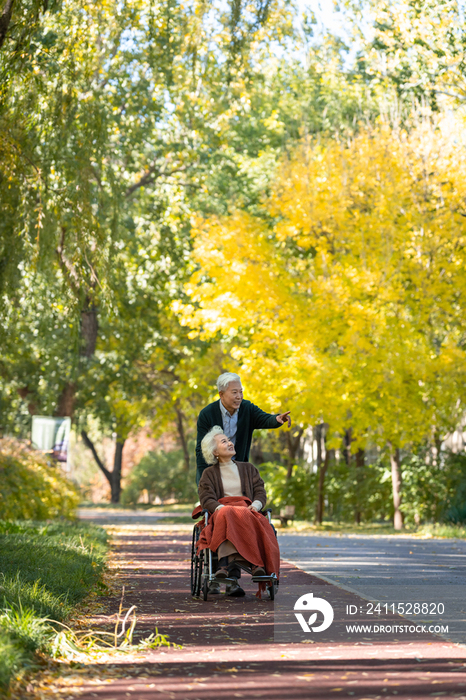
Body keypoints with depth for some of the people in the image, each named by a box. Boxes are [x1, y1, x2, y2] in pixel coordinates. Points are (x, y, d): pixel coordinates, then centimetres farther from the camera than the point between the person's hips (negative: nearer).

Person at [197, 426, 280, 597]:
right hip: (220, 512, -1)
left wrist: (255, 505, -9)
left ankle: (226, 564, -51)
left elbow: (260, 493, 15)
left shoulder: (248, 469, 26)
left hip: (247, 511, 1)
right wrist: (222, 508, -17)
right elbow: (206, 500, 4)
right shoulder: (209, 474, 19)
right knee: (228, 515, -40)